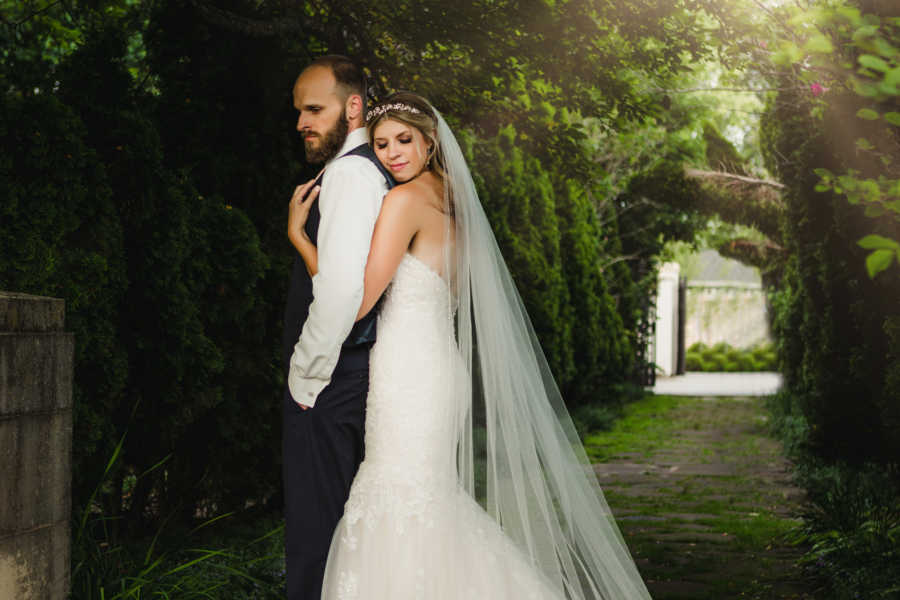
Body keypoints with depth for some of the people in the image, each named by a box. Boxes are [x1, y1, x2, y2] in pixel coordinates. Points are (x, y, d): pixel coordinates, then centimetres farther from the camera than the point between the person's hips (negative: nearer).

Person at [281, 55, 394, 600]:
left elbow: (342, 286, -26)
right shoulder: (376, 172, 17)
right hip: (360, 373, 10)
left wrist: (307, 374, -16)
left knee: (316, 534, -5)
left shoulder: (349, 172, -15)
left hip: (329, 385, -10)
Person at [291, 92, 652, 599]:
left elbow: (356, 301, -16)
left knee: (400, 506, -5)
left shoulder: (405, 201, -11)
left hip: (410, 378, -9)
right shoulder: (448, 201, 16)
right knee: (428, 497, 16)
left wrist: (299, 235, -8)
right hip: (438, 368, 9)